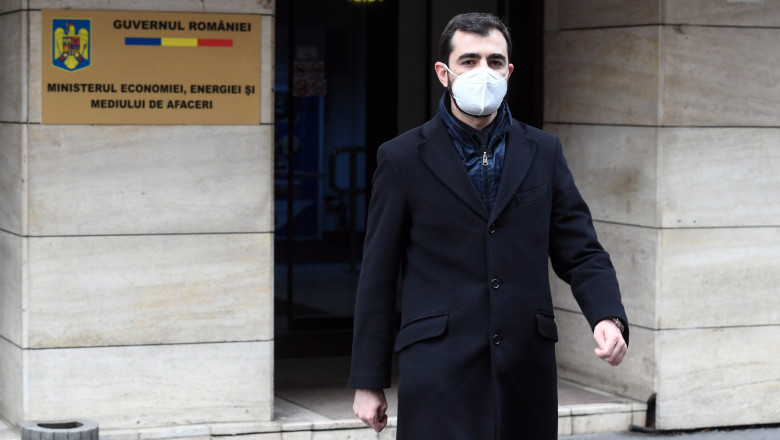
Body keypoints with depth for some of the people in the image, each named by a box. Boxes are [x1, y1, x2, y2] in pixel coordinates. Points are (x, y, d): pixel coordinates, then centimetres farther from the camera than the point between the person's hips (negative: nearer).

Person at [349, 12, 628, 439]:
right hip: (439, 369, -3)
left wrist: (608, 318, -10)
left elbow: (580, 252, 10)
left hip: (526, 371, 3)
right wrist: (368, 382, 2)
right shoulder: (402, 158, 3)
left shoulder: (543, 152, 11)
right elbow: (378, 277, 4)